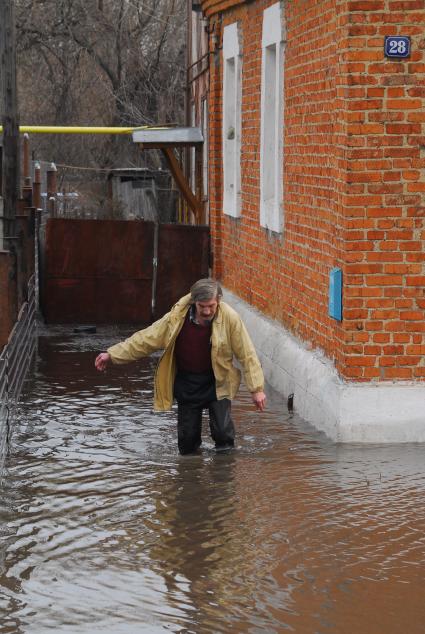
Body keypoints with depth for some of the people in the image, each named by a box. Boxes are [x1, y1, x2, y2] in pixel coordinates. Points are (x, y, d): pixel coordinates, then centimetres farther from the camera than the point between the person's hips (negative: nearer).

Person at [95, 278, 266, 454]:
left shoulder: (229, 318, -18)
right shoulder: (178, 318, -14)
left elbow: (247, 354, -11)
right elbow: (146, 339, -7)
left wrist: (257, 389, -13)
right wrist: (111, 354, -10)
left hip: (217, 382, -2)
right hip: (187, 382, 2)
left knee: (223, 431, -17)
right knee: (187, 444, 4)